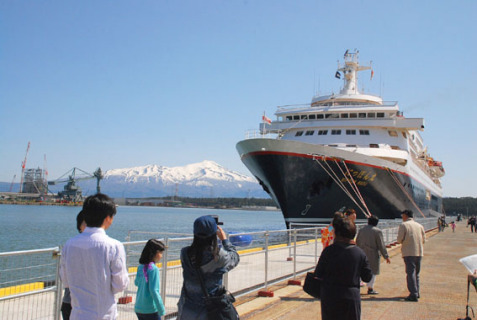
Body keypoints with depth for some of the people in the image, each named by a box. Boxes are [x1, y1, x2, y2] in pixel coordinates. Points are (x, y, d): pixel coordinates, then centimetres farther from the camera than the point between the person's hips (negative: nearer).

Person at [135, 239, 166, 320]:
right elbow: (154, 291, -21)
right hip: (150, 310, -7)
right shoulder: (153, 269, -18)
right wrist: (162, 310, -15)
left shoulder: (140, 267, 4)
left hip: (138, 308, 7)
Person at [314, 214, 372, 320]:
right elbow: (367, 277, 3)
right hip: (352, 298, 2)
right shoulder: (360, 253, -4)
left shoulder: (329, 251, -12)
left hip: (329, 297, -1)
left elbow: (318, 274, -6)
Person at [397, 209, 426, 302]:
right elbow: (423, 240, 13)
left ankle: (413, 294, -11)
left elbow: (399, 240, -9)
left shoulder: (403, 225, -5)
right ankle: (417, 293, 22)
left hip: (408, 252, -6)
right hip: (419, 252, 6)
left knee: (410, 273, -6)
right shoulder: (419, 226, 11)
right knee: (416, 273, 17)